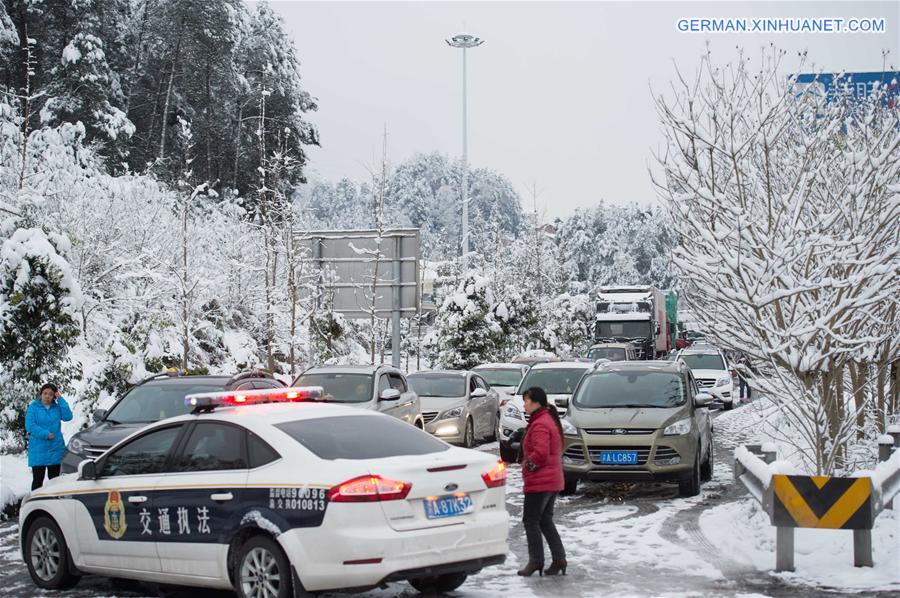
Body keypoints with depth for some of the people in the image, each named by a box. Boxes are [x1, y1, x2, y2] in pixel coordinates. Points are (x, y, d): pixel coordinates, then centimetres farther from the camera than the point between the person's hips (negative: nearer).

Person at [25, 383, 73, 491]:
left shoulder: (57, 407, 8)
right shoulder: (33, 407, -2)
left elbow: (68, 416, -8)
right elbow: (30, 426, -10)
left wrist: (61, 400, -8)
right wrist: (45, 434, -17)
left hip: (55, 449, 3)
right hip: (38, 450, -3)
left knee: (54, 479, 11)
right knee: (38, 480, -1)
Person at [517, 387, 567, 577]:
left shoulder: (540, 424, -18)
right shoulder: (549, 419, 16)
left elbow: (540, 452, -28)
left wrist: (528, 465, -11)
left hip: (540, 482, -10)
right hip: (553, 480, 10)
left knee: (530, 520, -2)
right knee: (545, 521, 15)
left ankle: (536, 560, 0)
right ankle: (559, 559, 13)